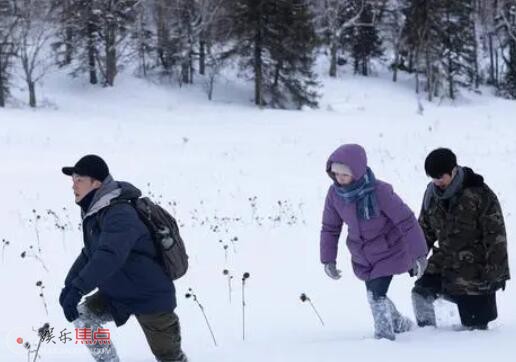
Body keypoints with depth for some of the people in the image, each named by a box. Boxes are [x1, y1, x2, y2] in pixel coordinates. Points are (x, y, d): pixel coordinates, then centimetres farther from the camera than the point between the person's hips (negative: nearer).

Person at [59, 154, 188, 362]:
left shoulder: (119, 214, -26)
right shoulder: (95, 213, 4)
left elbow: (109, 256, -41)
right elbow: (89, 254, 16)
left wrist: (77, 289, -49)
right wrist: (69, 284, 2)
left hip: (150, 298, -8)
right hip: (118, 294, 8)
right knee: (82, 316, -11)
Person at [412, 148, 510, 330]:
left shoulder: (480, 194, -16)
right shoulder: (432, 194, 0)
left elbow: (496, 235, -14)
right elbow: (425, 229, 16)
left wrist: (496, 272, -15)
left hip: (476, 271, -5)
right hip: (445, 263, 5)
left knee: (473, 324, -2)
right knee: (420, 292, -14)